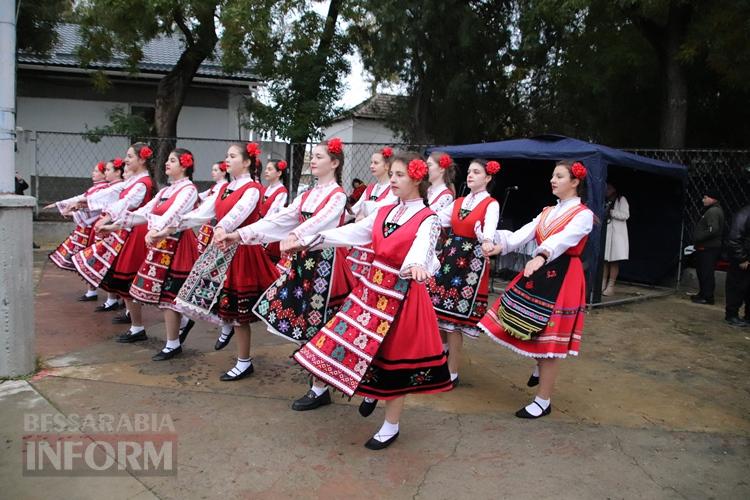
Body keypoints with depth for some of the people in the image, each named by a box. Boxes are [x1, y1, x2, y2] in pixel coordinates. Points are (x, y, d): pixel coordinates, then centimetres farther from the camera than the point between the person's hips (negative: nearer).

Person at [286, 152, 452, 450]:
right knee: (363, 344, 9)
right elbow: (349, 233, 8)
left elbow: (422, 245, -32)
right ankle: (371, 392, 41)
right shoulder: (384, 213, 10)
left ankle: (391, 426, 21)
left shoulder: (427, 219, -10)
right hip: (372, 286, 6)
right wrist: (307, 241, 2)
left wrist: (417, 265, -56)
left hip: (402, 294, -6)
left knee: (394, 355, 4)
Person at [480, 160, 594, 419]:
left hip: (562, 279, -7)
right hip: (538, 274, 7)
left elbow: (564, 239, -30)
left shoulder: (583, 214, -8)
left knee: (549, 337, -2)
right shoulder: (548, 212, 15)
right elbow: (524, 233, -1)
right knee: (526, 329, 12)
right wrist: (502, 244, -20)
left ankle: (544, 401, 11)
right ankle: (542, 366, 44)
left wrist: (541, 256, -48)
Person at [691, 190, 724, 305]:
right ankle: (702, 294, 26)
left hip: (709, 248, -11)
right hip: (705, 248, 11)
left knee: (706, 273, -6)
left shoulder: (713, 211, -15)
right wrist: (698, 240, 14)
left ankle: (707, 297, -2)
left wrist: (698, 239, -16)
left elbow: (713, 230, -26)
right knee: (702, 271, 17)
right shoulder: (711, 210, 18)